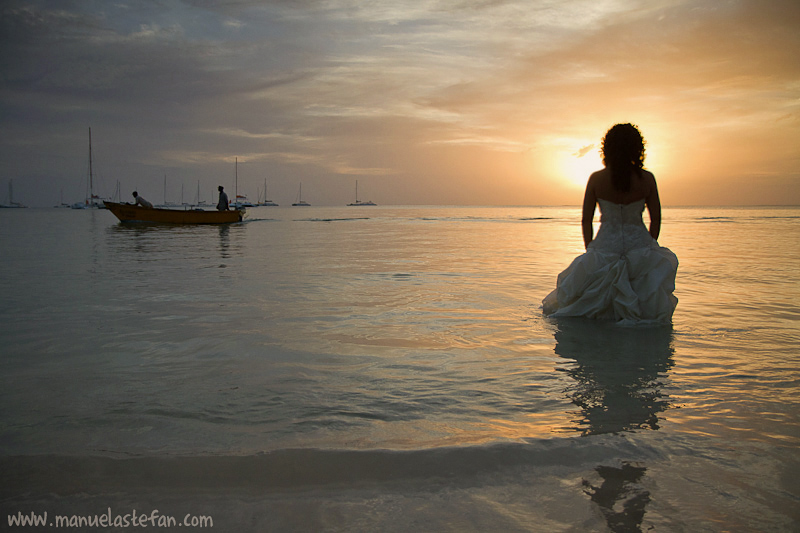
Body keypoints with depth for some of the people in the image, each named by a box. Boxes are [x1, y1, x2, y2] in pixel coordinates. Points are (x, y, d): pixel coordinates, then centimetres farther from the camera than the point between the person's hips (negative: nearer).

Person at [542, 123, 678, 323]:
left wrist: (591, 252, 12)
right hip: (640, 244, 0)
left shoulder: (596, 179, -5)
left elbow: (586, 221, -1)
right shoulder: (647, 179, -5)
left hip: (604, 247, 0)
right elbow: (656, 221, 1)